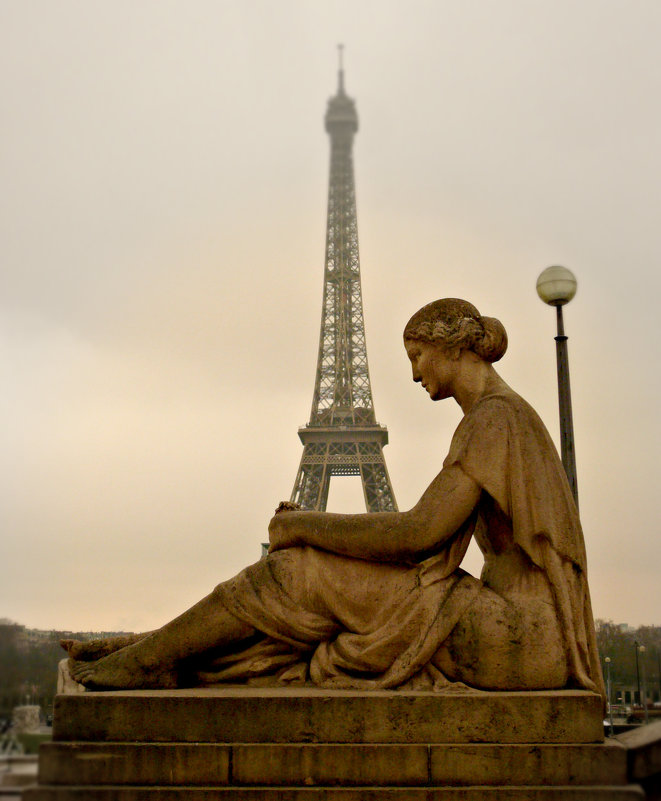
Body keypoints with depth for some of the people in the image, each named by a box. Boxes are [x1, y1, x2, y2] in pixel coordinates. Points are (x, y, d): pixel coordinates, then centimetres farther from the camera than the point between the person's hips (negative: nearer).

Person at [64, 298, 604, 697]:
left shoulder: (494, 418, -12)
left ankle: (145, 659, 4)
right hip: (533, 642, 9)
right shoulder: (498, 420, 21)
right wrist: (318, 527, 10)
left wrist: (304, 526, -9)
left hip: (520, 636, -9)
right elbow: (432, 540, 19)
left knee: (309, 572, -8)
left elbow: (421, 532, -21)